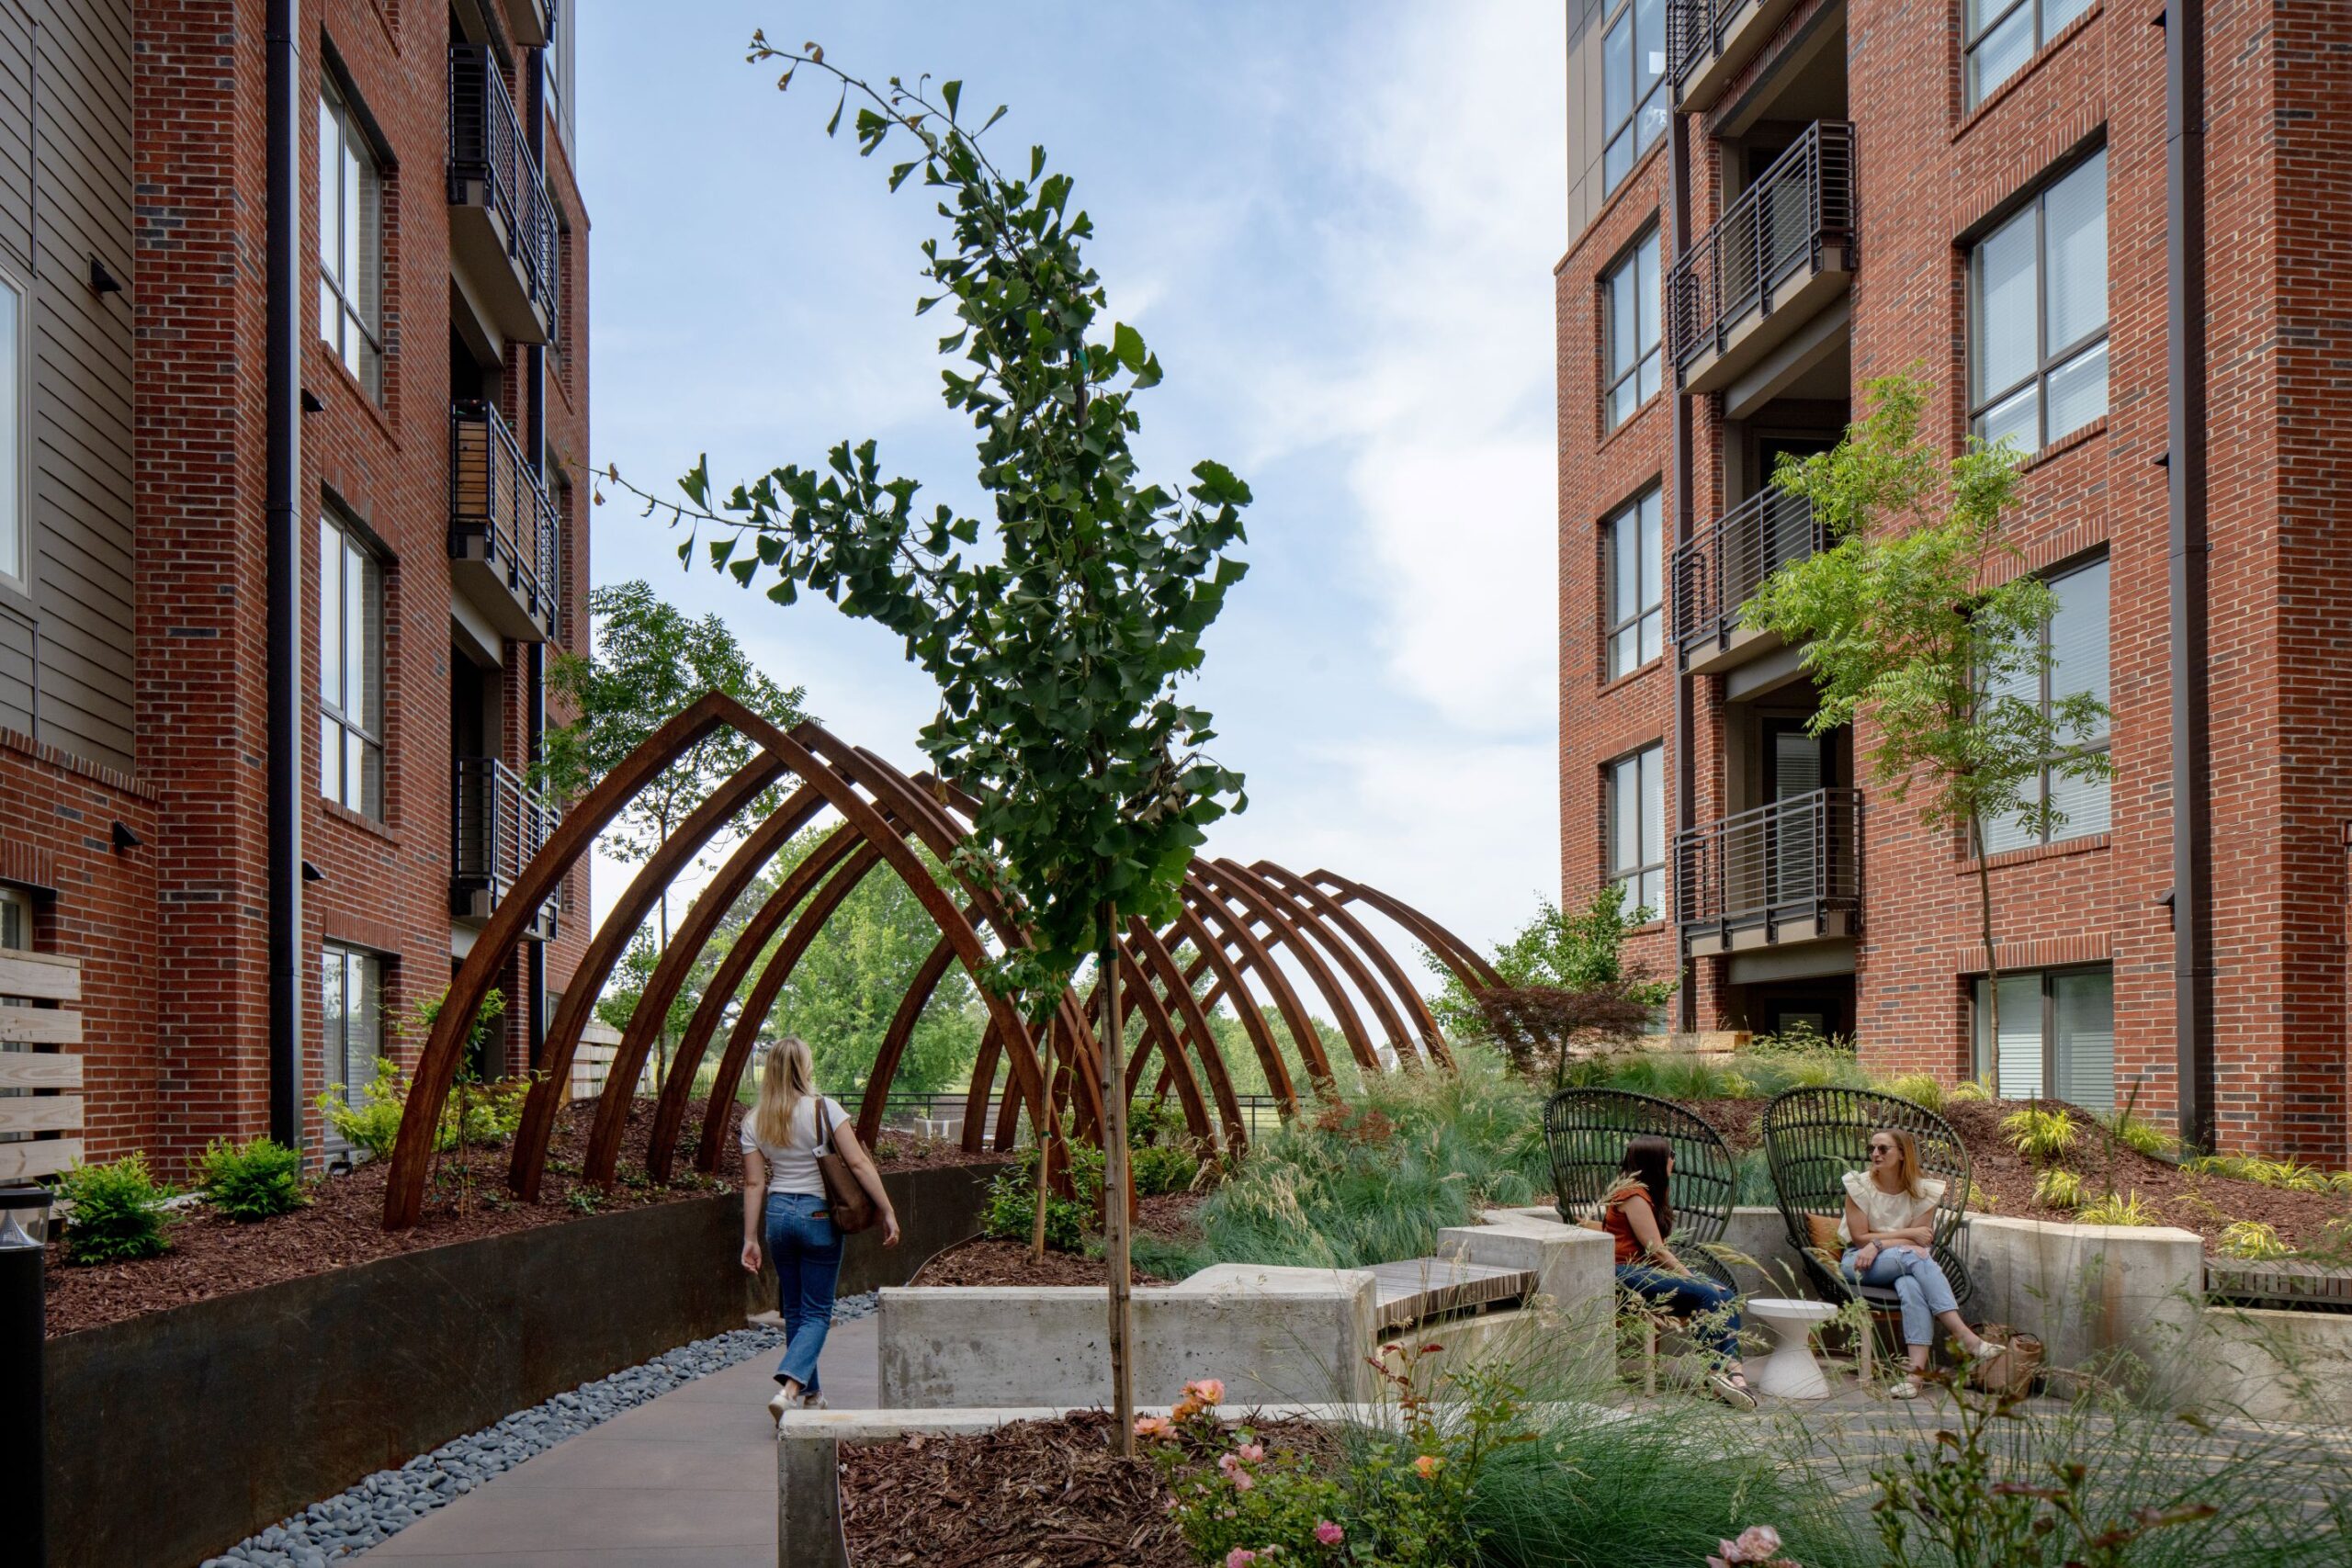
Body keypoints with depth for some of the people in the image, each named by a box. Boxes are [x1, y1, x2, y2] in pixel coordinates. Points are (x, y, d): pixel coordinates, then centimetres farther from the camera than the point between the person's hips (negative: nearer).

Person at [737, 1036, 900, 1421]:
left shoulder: (754, 1121, 1)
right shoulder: (824, 1108, -10)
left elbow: (754, 1183, 1)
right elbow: (858, 1163, -13)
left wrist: (750, 1239, 5)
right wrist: (887, 1211, -9)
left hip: (778, 1214, 4)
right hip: (819, 1215, -4)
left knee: (794, 1310, 16)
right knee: (817, 1311, 2)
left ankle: (811, 1394, 24)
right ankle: (789, 1388, -17)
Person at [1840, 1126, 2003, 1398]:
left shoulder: (1922, 1191, 1)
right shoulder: (1859, 1185, -3)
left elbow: (1921, 1240, -6)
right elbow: (1860, 1237, -7)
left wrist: (1879, 1244, -20)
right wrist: (1908, 1234, -12)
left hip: (1906, 1263, 2)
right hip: (1859, 1263, -2)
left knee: (1912, 1287, -36)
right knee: (1914, 1256, -33)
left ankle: (1916, 1371, -45)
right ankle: (1966, 1338, -41)